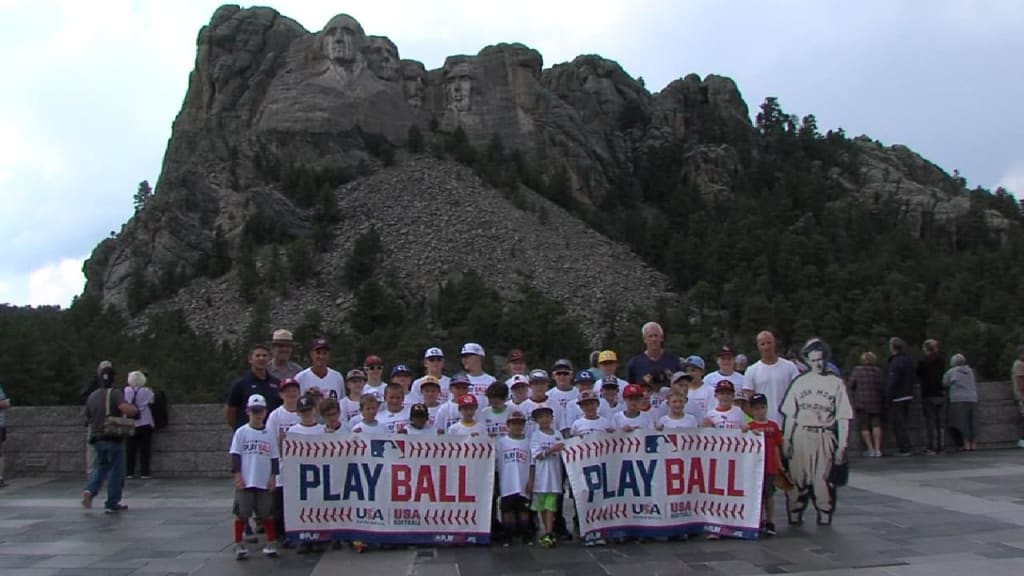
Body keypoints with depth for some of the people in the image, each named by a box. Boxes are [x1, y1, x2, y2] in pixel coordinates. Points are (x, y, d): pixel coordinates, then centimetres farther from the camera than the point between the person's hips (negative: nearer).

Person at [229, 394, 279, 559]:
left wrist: (273, 476, 3)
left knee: (267, 513, 7)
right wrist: (237, 475, -8)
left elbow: (274, 457, 8)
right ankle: (239, 544, 14)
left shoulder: (269, 434, 5)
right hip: (245, 481, -2)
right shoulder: (241, 432, -2)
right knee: (242, 513, 3)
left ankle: (270, 543, 17)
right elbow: (235, 456, -2)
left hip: (264, 482, 2)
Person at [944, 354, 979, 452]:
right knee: (972, 422, 9)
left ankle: (966, 444, -8)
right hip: (972, 399, 5)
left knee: (961, 422, -4)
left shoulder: (950, 372, 0)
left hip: (959, 400, -5)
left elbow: (944, 384, 3)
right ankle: (973, 444, 9)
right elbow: (975, 385, 20)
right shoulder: (970, 371, 13)